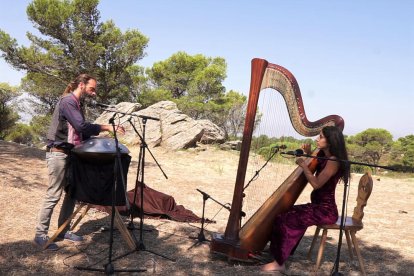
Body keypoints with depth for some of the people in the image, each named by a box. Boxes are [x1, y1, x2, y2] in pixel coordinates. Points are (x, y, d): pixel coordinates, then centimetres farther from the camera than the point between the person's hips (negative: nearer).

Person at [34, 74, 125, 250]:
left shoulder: (77, 104, 16)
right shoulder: (67, 101, -13)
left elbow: (81, 132, 17)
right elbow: (82, 126, -24)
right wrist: (107, 127, -20)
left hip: (70, 154, 9)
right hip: (58, 154, -9)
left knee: (72, 193, 11)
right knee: (53, 196, -5)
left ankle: (63, 231, 21)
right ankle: (40, 235, 4)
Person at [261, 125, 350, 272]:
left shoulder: (334, 161, -18)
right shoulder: (323, 156, 9)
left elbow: (316, 183, -24)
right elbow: (313, 168, 26)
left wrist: (303, 164, -16)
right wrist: (309, 154, 9)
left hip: (325, 210, -10)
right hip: (318, 206, 10)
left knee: (287, 219, -21)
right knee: (284, 213, 7)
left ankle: (279, 263, -14)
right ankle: (277, 251, 9)